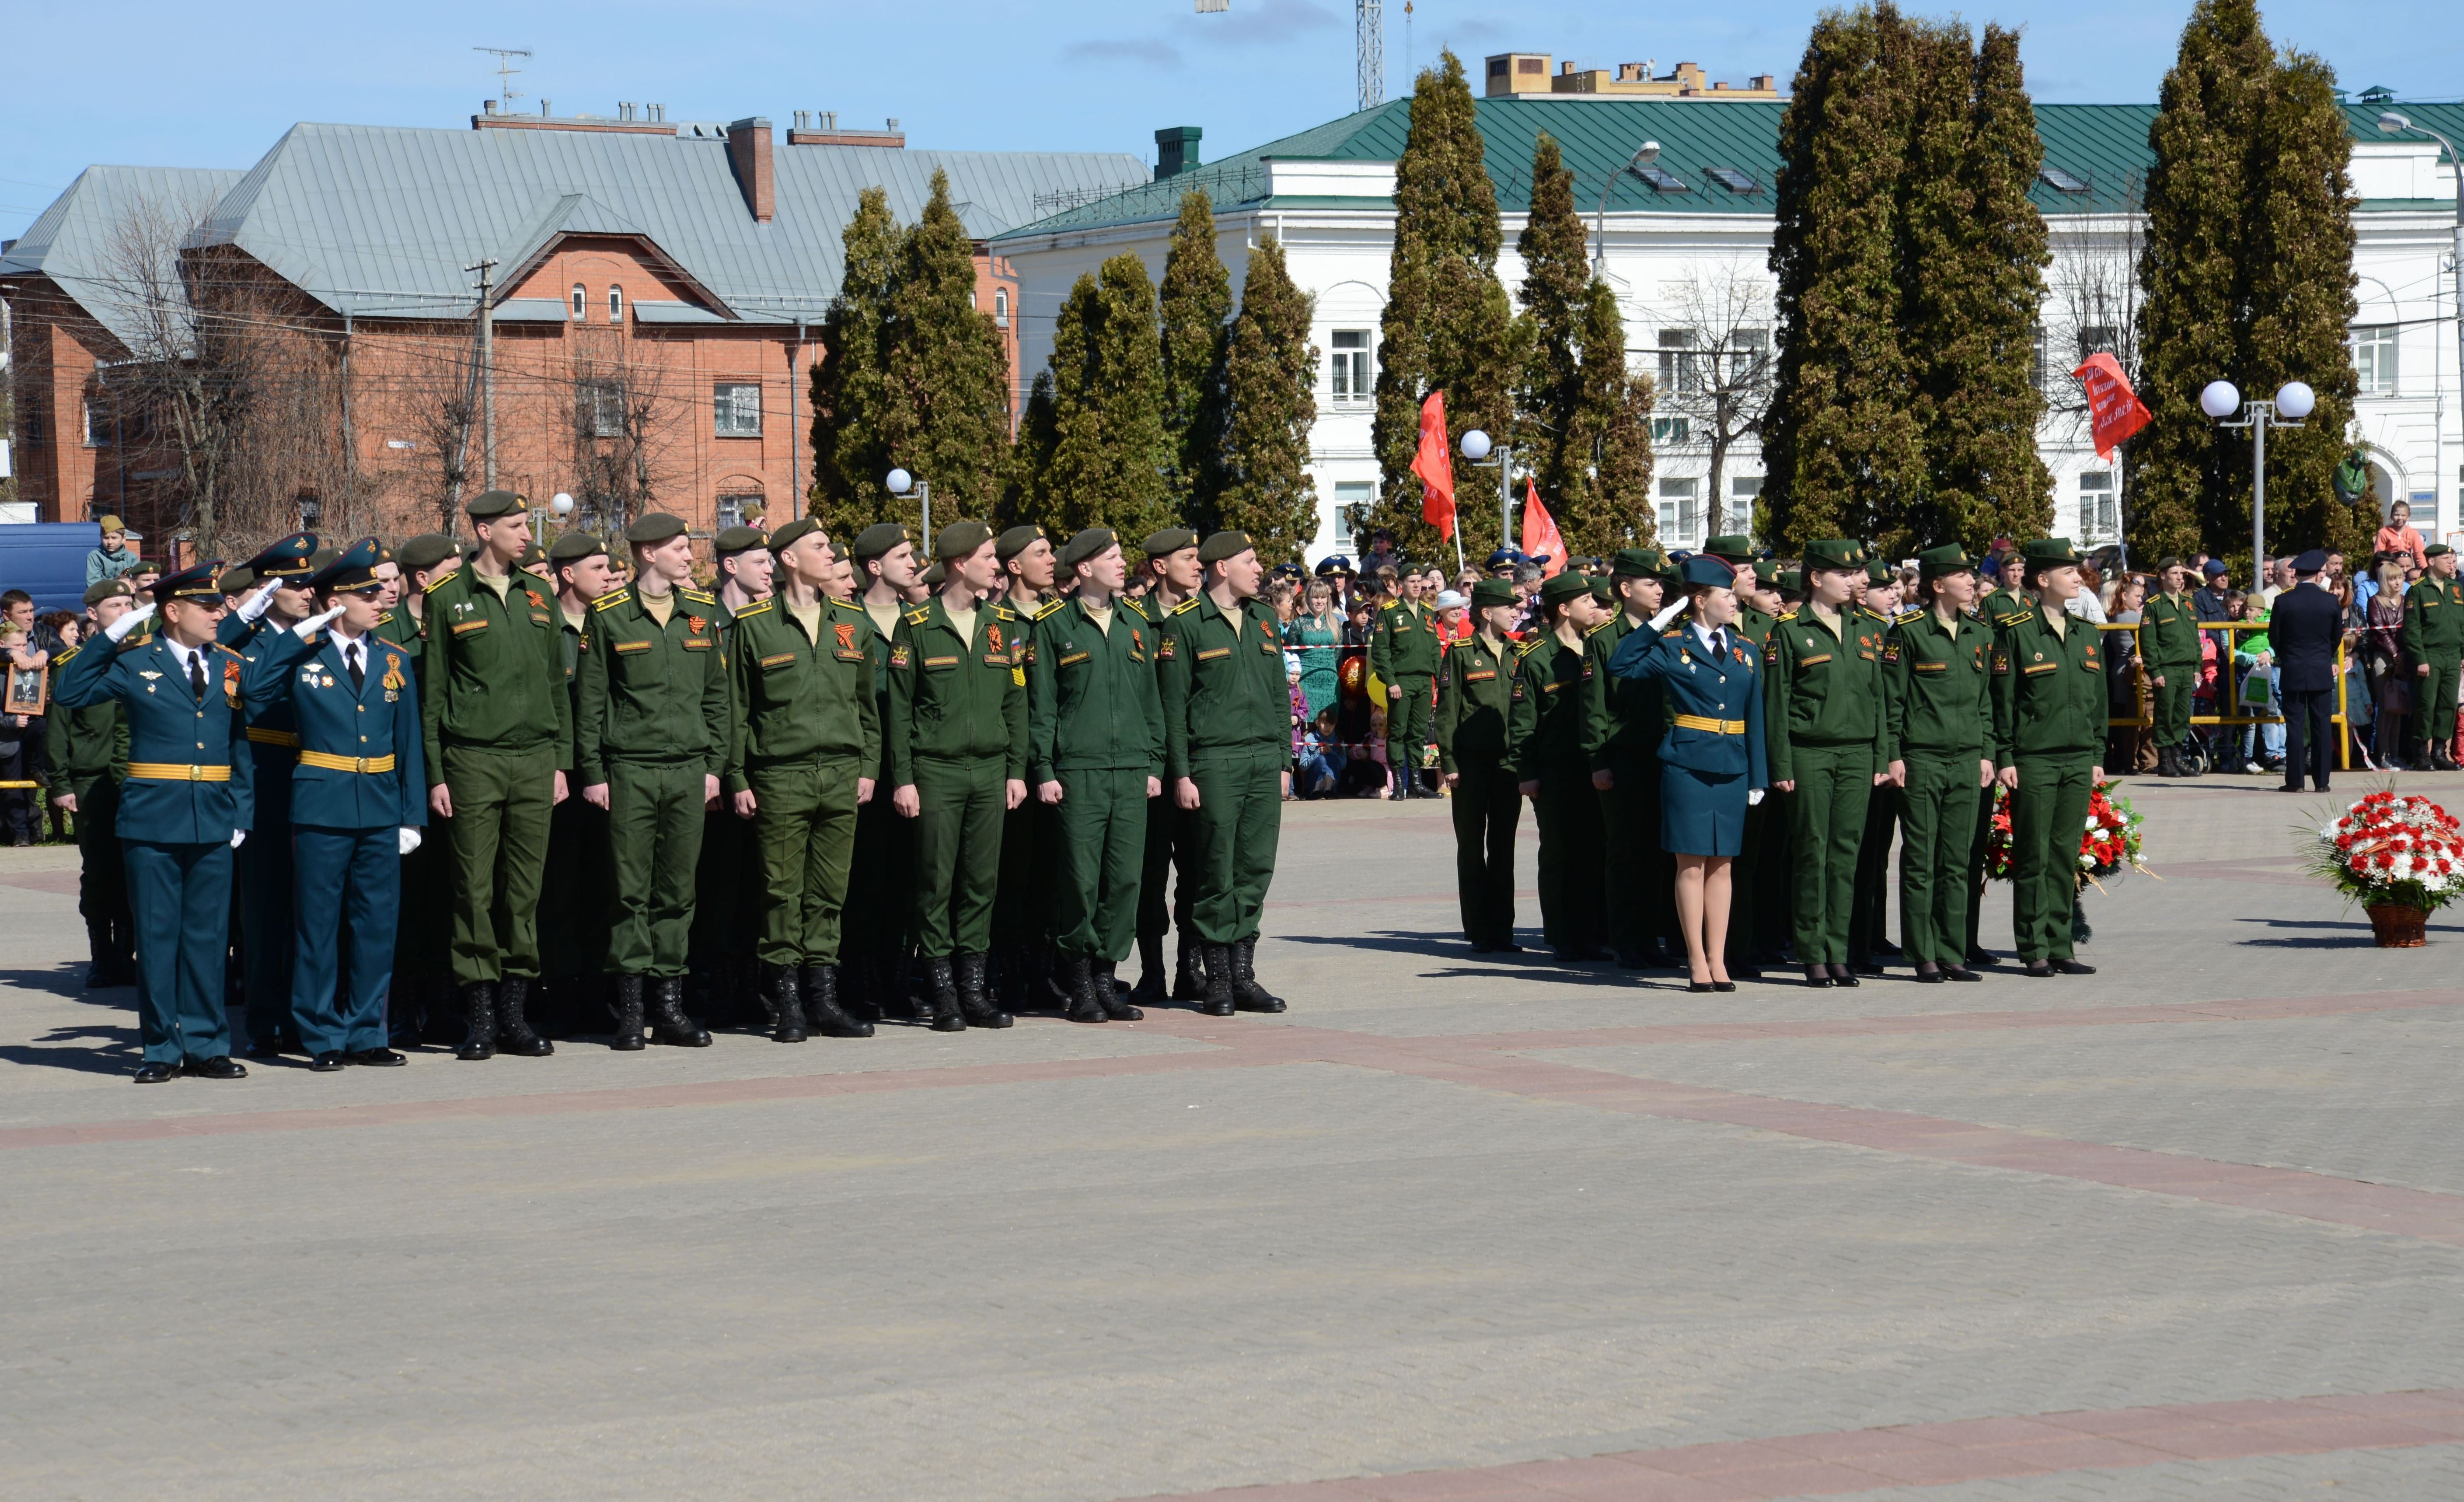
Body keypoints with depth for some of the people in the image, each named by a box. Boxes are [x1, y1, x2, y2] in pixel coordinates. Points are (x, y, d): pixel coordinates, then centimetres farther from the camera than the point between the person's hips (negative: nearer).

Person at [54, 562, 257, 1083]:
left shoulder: (231, 667, 9)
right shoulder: (135, 664, 1)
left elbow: (242, 747, 10)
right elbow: (70, 692, -7)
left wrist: (241, 814, 3)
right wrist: (110, 637, -12)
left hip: (214, 822, 3)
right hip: (153, 819, -3)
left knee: (208, 935, 6)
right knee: (157, 935, 2)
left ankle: (206, 1045, 14)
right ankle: (162, 1048, 9)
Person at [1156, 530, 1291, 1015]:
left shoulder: (1263, 620, 16)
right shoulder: (1184, 625, -3)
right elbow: (1172, 705, -5)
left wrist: (1283, 760, 14)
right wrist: (1180, 773, -10)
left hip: (1264, 761, 5)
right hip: (1214, 762, -5)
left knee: (1256, 870, 4)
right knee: (1217, 874, -3)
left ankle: (1244, 975, 10)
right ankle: (1218, 980, 3)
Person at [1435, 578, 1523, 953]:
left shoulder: (1515, 654, 11)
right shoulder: (1460, 654, -2)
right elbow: (1447, 711, -3)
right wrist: (1448, 762, -9)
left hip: (1508, 762, 4)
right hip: (1472, 763, -4)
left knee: (1503, 847, 6)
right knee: (1472, 847, 2)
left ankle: (1502, 931, 10)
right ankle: (1479, 932, 6)